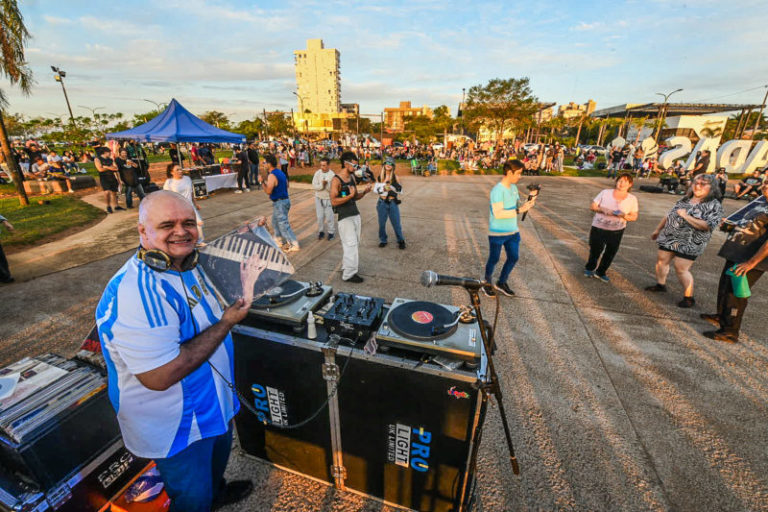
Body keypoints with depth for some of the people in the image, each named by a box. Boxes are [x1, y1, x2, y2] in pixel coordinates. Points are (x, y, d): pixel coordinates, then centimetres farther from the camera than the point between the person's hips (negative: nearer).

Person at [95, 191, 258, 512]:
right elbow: (159, 376, -35)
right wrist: (226, 323, -31)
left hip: (214, 401, 9)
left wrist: (242, 289, -6)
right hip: (177, 426, -8)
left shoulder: (187, 263, -5)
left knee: (219, 453, 35)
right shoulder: (134, 294, -34)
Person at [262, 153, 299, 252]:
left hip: (279, 202, -10)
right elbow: (287, 185, 20)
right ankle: (279, 240, 34)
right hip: (285, 199, 10)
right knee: (275, 222, 23)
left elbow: (268, 191, -24)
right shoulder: (280, 172, 9)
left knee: (283, 224, -4)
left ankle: (294, 244, -3)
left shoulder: (272, 175, -19)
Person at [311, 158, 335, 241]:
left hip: (328, 198, -2)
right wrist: (322, 185, -25)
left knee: (329, 217, 4)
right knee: (320, 217, 9)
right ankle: (321, 231, 27)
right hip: (319, 198, 2)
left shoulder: (332, 175, -12)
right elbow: (314, 186, -11)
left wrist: (327, 184, -31)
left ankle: (331, 232, 21)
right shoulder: (317, 173, -5)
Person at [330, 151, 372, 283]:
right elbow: (333, 202, -19)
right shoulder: (336, 180, -13)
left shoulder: (352, 177, 11)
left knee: (355, 243, 12)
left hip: (355, 214, 8)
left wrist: (364, 191, -1)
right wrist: (350, 195, -23)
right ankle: (349, 274, 1)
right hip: (344, 217, -8)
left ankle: (346, 267, 27)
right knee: (350, 244, -7)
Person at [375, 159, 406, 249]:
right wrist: (383, 188, -14)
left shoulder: (395, 177, 0)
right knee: (382, 223, 8)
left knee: (396, 223, 2)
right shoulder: (379, 177, 4)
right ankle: (383, 240, 25)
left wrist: (390, 186, -17)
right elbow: (375, 189, 4)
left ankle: (401, 241, 17)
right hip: (382, 202, 1)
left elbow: (400, 190, -2)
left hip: (393, 203, -1)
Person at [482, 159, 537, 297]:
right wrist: (519, 210, -28)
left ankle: (501, 283, 33)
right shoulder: (497, 190, -20)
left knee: (513, 257, 13)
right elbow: (498, 213, -28)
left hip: (513, 232, 8)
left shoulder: (513, 187, 7)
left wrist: (528, 203, -5)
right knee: (494, 259, 8)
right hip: (498, 233, -8)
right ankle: (487, 284, 30)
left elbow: (517, 206, 14)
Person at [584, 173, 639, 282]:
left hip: (616, 231, 2)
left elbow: (634, 216, 3)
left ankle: (600, 272, 25)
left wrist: (624, 216, -19)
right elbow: (592, 206, -1)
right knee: (595, 250, 8)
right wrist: (603, 210, -20)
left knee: (610, 253, 8)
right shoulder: (605, 193, -1)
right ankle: (589, 268, 32)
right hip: (599, 228, -2)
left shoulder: (632, 199, 2)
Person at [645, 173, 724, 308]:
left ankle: (689, 298, 9)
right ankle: (660, 284, 31)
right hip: (669, 238, 6)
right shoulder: (685, 199, 10)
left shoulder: (714, 205, -8)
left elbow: (707, 226, -21)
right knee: (661, 260, 11)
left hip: (689, 244, -6)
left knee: (681, 269, -6)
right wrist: (658, 230, 21)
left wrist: (686, 216, -23)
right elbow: (669, 215, 18)